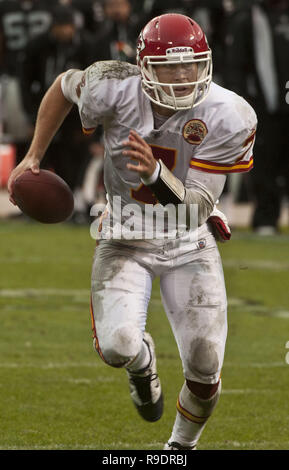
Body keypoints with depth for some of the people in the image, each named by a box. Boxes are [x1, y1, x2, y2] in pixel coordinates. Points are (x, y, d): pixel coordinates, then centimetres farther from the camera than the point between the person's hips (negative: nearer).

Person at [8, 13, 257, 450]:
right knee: (117, 346, -24)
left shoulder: (228, 117, -19)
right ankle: (142, 361, 17)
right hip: (125, 239, 0)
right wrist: (33, 157, 7)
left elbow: (197, 208, -19)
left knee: (205, 370, -5)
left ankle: (181, 445, 28)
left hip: (189, 243, 1)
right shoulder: (114, 90, -19)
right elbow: (65, 85, 6)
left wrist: (156, 174, -39)